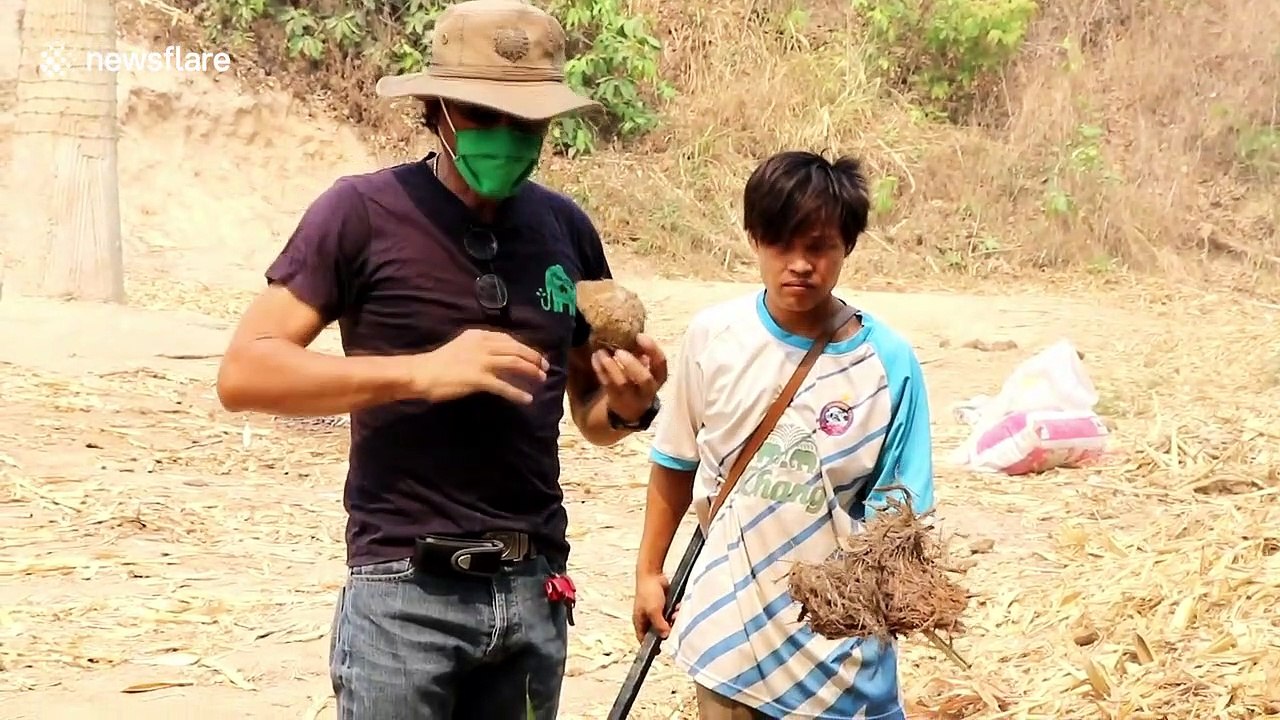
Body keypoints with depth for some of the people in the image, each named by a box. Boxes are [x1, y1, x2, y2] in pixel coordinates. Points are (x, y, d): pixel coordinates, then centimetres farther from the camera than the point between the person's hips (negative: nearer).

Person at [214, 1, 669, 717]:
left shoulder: (568, 228, 7)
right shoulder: (364, 212, -6)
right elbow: (245, 373, -12)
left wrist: (627, 403, -6)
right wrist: (420, 372, -20)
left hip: (534, 591, 5)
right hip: (406, 594, -4)